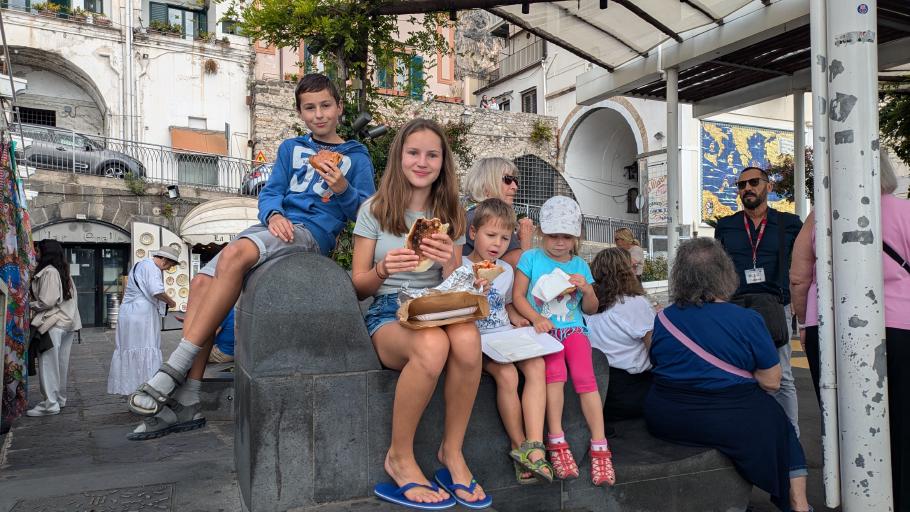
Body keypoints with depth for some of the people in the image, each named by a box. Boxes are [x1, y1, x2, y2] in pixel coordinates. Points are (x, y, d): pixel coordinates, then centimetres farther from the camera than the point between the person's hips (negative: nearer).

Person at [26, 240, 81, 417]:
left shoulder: (48, 272, -12)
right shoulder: (63, 272, 14)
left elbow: (47, 301, -17)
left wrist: (29, 305, -2)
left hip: (53, 324, -9)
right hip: (67, 322, 9)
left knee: (48, 364, -5)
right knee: (60, 364, 13)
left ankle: (50, 404, -3)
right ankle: (60, 399, 20)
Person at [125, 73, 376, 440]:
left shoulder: (356, 157, 12)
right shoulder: (290, 148, 25)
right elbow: (270, 193, 14)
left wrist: (343, 190, -18)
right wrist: (274, 214, -10)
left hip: (313, 231, -5)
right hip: (276, 225, 6)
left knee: (235, 254, -33)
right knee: (203, 282, -18)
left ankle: (175, 369, -29)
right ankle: (185, 402, -17)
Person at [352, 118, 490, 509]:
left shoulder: (450, 216, 13)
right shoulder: (375, 209, 4)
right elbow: (359, 286, 4)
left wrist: (449, 264, -14)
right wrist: (384, 269, -19)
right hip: (387, 314, -2)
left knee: (467, 338, -35)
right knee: (433, 344, -38)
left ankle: (452, 451, -14)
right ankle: (399, 459, -16)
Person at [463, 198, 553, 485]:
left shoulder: (507, 270, 18)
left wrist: (517, 318, 8)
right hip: (477, 339, -5)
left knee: (536, 365, -24)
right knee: (507, 373, -30)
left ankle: (533, 447, -28)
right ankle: (519, 446, -14)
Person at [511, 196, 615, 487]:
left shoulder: (579, 265, 13)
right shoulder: (531, 258, 5)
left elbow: (591, 309, 17)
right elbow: (518, 296, -1)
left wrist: (587, 290, -4)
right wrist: (535, 318, -17)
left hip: (573, 328, 2)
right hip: (544, 330, -2)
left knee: (585, 378, -19)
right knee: (555, 372, -28)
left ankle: (599, 447, -15)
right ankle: (556, 442, -18)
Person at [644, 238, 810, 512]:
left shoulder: (663, 318, -2)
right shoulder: (747, 321, -13)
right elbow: (771, 382, -8)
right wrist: (735, 379, 8)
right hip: (730, 424, -4)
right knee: (780, 427, 25)